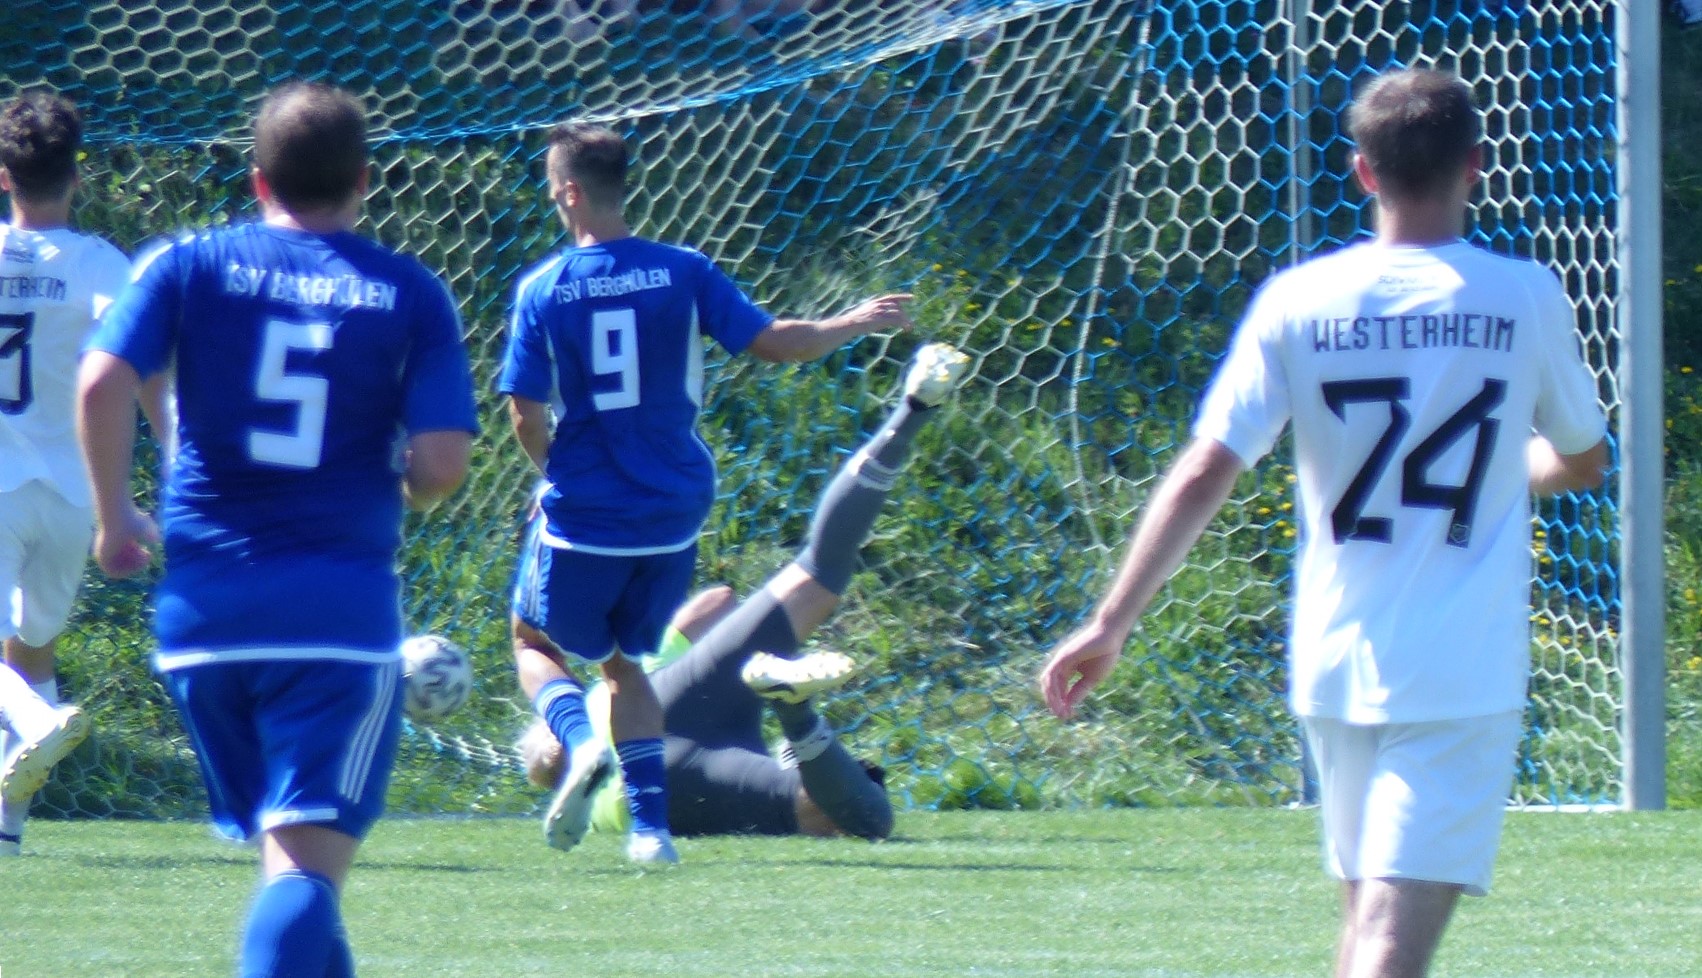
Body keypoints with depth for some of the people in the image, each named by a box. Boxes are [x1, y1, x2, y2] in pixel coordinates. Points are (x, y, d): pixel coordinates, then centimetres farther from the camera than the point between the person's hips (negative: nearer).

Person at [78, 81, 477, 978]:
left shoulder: (191, 265, 5)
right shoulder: (410, 295, 2)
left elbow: (101, 383, -8)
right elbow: (442, 461, -5)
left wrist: (113, 517, 5)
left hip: (203, 603, 3)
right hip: (341, 606, -3)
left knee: (282, 851, 19)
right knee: (308, 865, -11)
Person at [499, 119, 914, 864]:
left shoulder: (542, 289, -8)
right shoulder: (682, 272, -4)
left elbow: (526, 416, -10)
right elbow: (771, 342, -4)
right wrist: (857, 323, 13)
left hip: (583, 518, -3)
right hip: (673, 513, 3)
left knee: (535, 641, 18)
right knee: (623, 657, 21)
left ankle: (581, 741, -12)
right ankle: (650, 824, 8)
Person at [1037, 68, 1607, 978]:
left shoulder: (1297, 302, -2)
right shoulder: (1525, 299, -2)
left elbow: (1203, 475, -7)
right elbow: (1581, 459, 15)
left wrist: (1109, 624, -3)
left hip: (1335, 664, 3)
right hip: (1466, 678, -3)